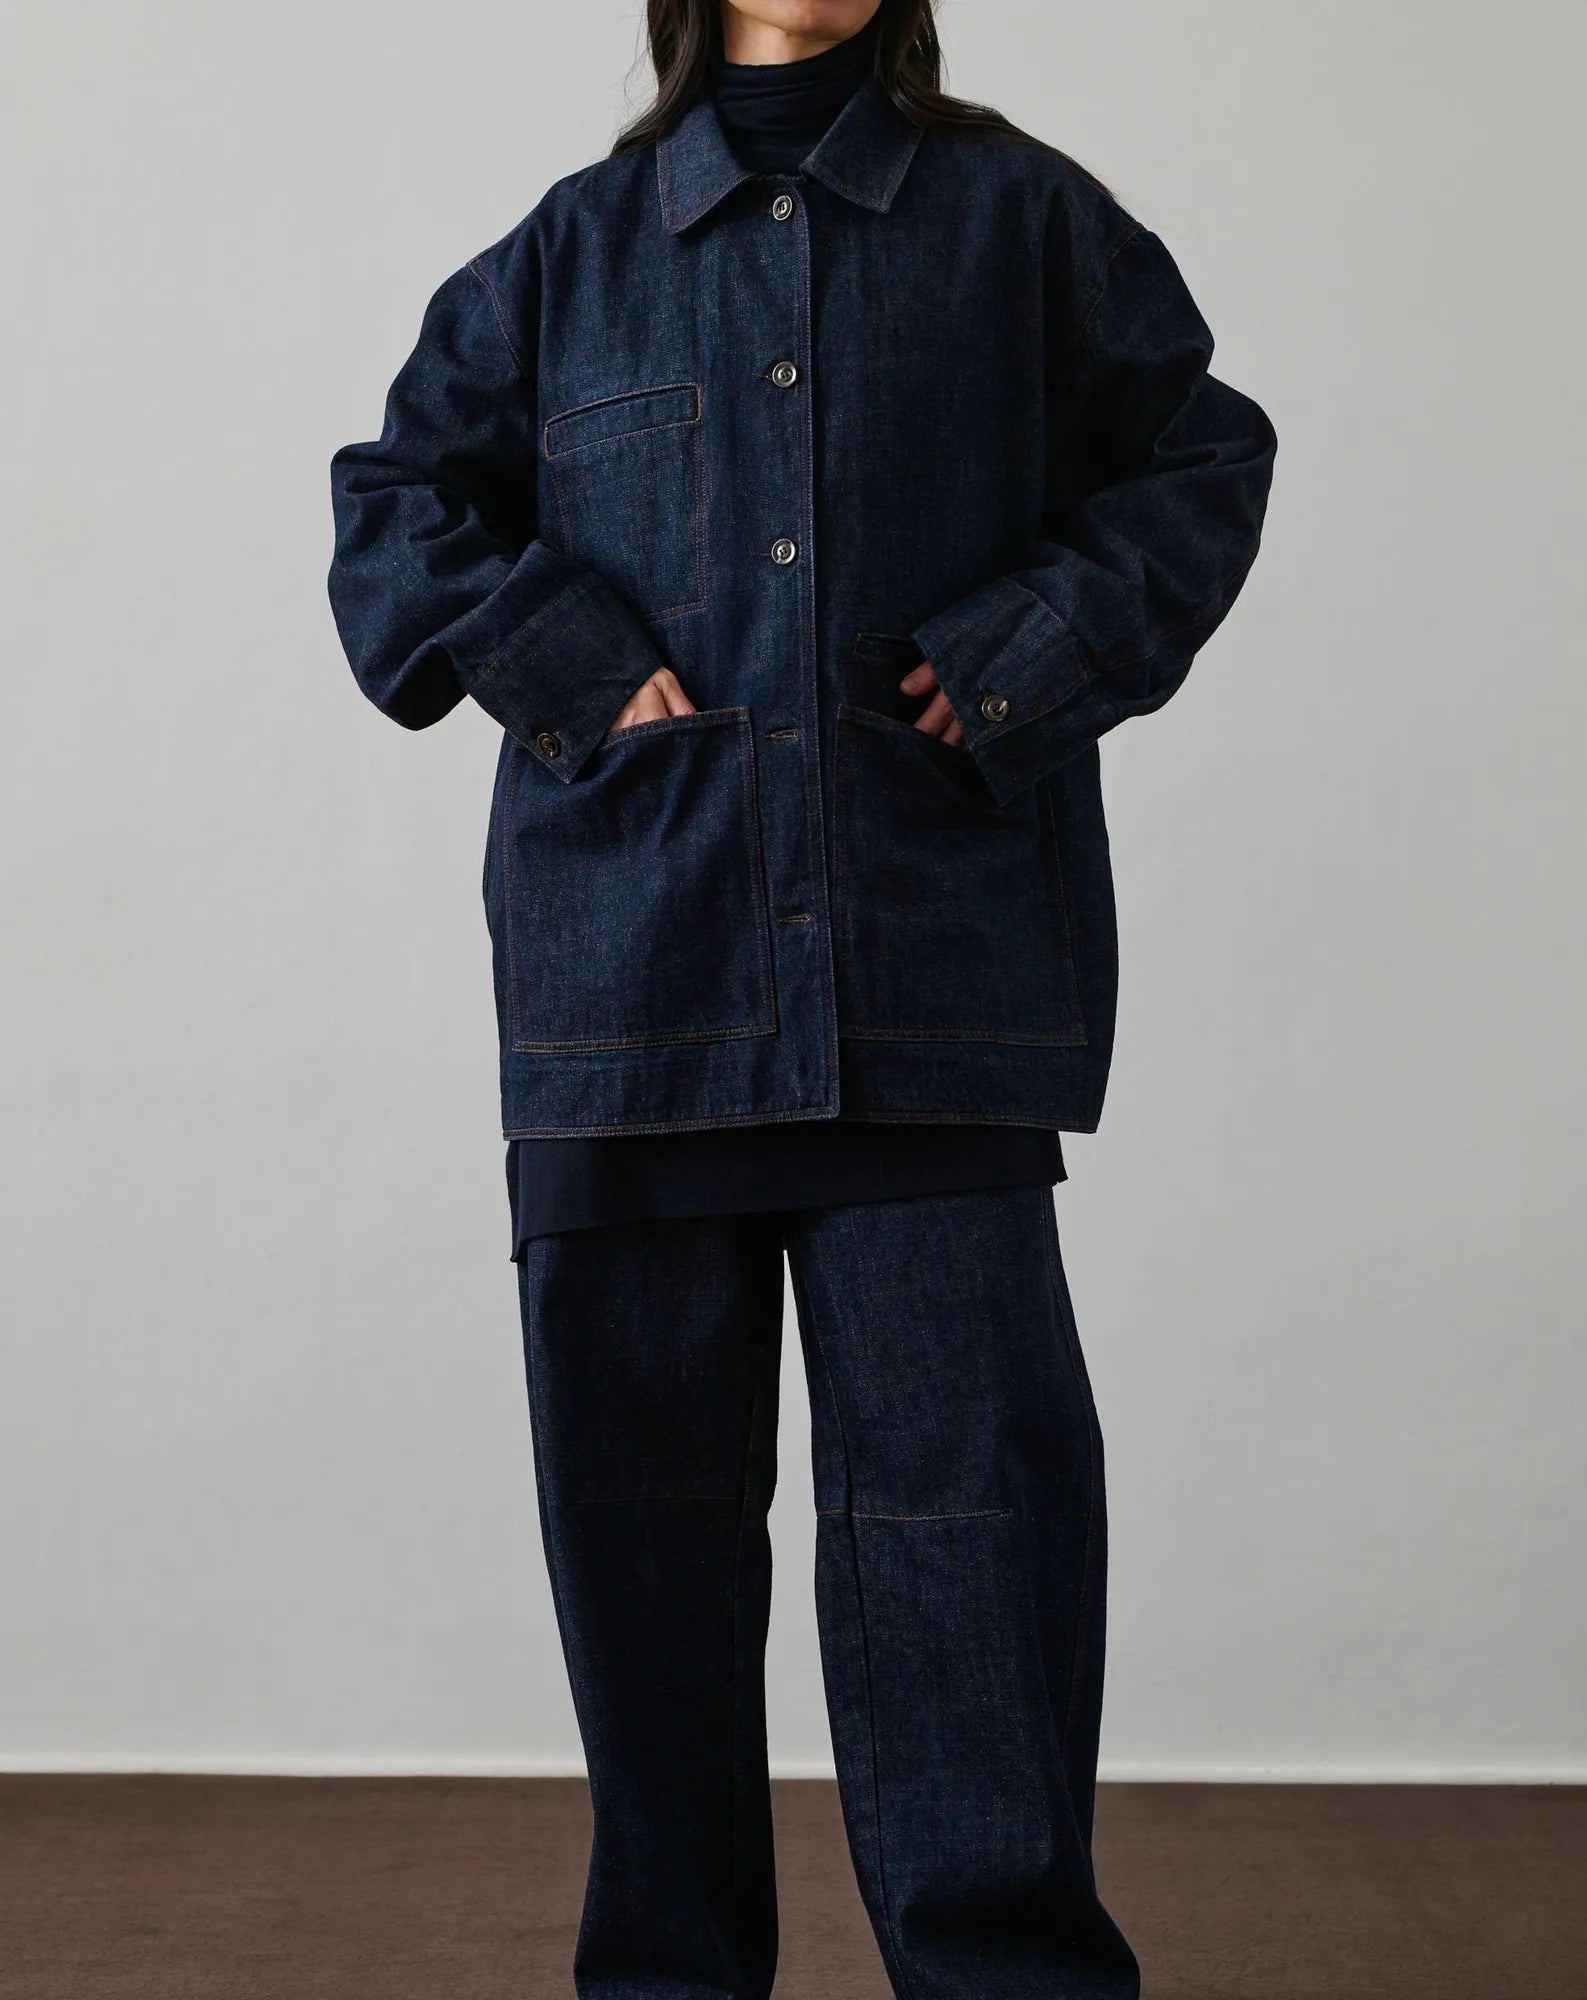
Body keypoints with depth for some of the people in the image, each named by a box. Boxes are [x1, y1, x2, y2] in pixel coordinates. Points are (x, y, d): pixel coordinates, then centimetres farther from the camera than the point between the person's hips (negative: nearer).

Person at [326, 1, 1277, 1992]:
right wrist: (567, 664, -1)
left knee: (967, 1478, -7)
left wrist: (1041, 653, -3)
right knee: (643, 1493, 7)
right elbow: (395, 511, 15)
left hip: (937, 959, -2)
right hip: (634, 956, 2)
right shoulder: (572, 251, 14)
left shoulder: (1021, 219, 11)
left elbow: (1200, 461, 13)